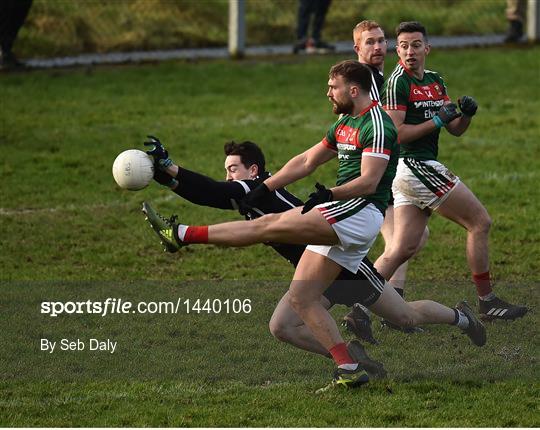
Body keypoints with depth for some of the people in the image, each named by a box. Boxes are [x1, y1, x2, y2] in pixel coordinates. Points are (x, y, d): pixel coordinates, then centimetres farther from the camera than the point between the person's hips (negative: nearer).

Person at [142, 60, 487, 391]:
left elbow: (368, 182, -18)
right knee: (301, 298, 2)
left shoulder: (377, 124, -9)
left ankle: (182, 234, -23)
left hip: (361, 211, -10)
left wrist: (330, 194, -31)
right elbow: (306, 162, 25)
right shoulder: (345, 124, 21)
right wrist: (265, 189, 17)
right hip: (339, 224, 10)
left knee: (272, 224, -19)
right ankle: (349, 370, 0)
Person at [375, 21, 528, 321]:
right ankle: (487, 301, 5)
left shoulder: (435, 81, 15)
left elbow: (456, 129, 18)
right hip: (414, 165, -9)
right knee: (480, 222, -2)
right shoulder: (398, 82, -11)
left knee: (403, 249, 4)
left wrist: (466, 113, -3)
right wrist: (437, 120, -18)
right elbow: (395, 133, -17)